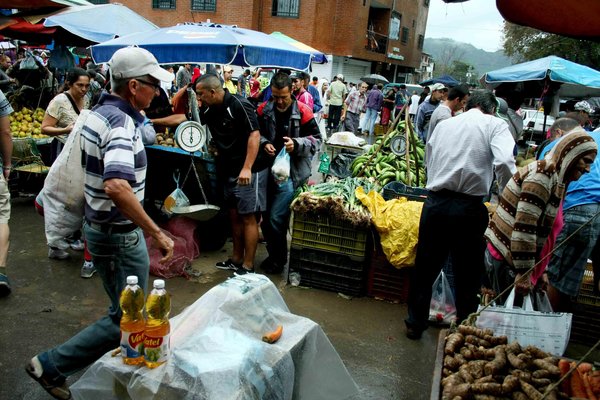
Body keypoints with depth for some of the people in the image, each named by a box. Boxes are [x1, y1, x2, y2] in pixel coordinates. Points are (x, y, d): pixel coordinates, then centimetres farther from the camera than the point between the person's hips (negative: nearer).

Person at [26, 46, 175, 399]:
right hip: (119, 234, -10)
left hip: (100, 223, 10)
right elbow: (116, 186, -40)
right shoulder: (122, 122, -24)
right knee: (127, 320, 4)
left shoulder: (98, 113, 6)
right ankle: (52, 365, 13)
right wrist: (157, 232, -36)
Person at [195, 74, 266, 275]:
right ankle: (237, 258, 28)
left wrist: (247, 169, -30)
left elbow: (254, 135, -24)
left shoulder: (239, 105, -18)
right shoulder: (209, 109, 6)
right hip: (228, 171, 8)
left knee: (248, 218, -2)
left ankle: (248, 266, 6)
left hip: (249, 171, -8)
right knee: (234, 215, 15)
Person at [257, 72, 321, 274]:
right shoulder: (264, 109, 1)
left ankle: (279, 259, 13)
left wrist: (297, 144, -22)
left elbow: (316, 139, -5)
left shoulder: (303, 112, -10)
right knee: (266, 216, 12)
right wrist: (264, 144, -9)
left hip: (291, 172, -5)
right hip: (269, 170, 5)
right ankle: (272, 254, 33)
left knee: (276, 218, -8)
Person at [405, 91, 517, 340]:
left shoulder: (443, 124, 15)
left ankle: (415, 324, 29)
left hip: (435, 202, 4)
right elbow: (504, 163, -14)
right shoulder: (495, 125, 2)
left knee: (425, 268, 16)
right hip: (468, 208, -3)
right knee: (467, 275, 11)